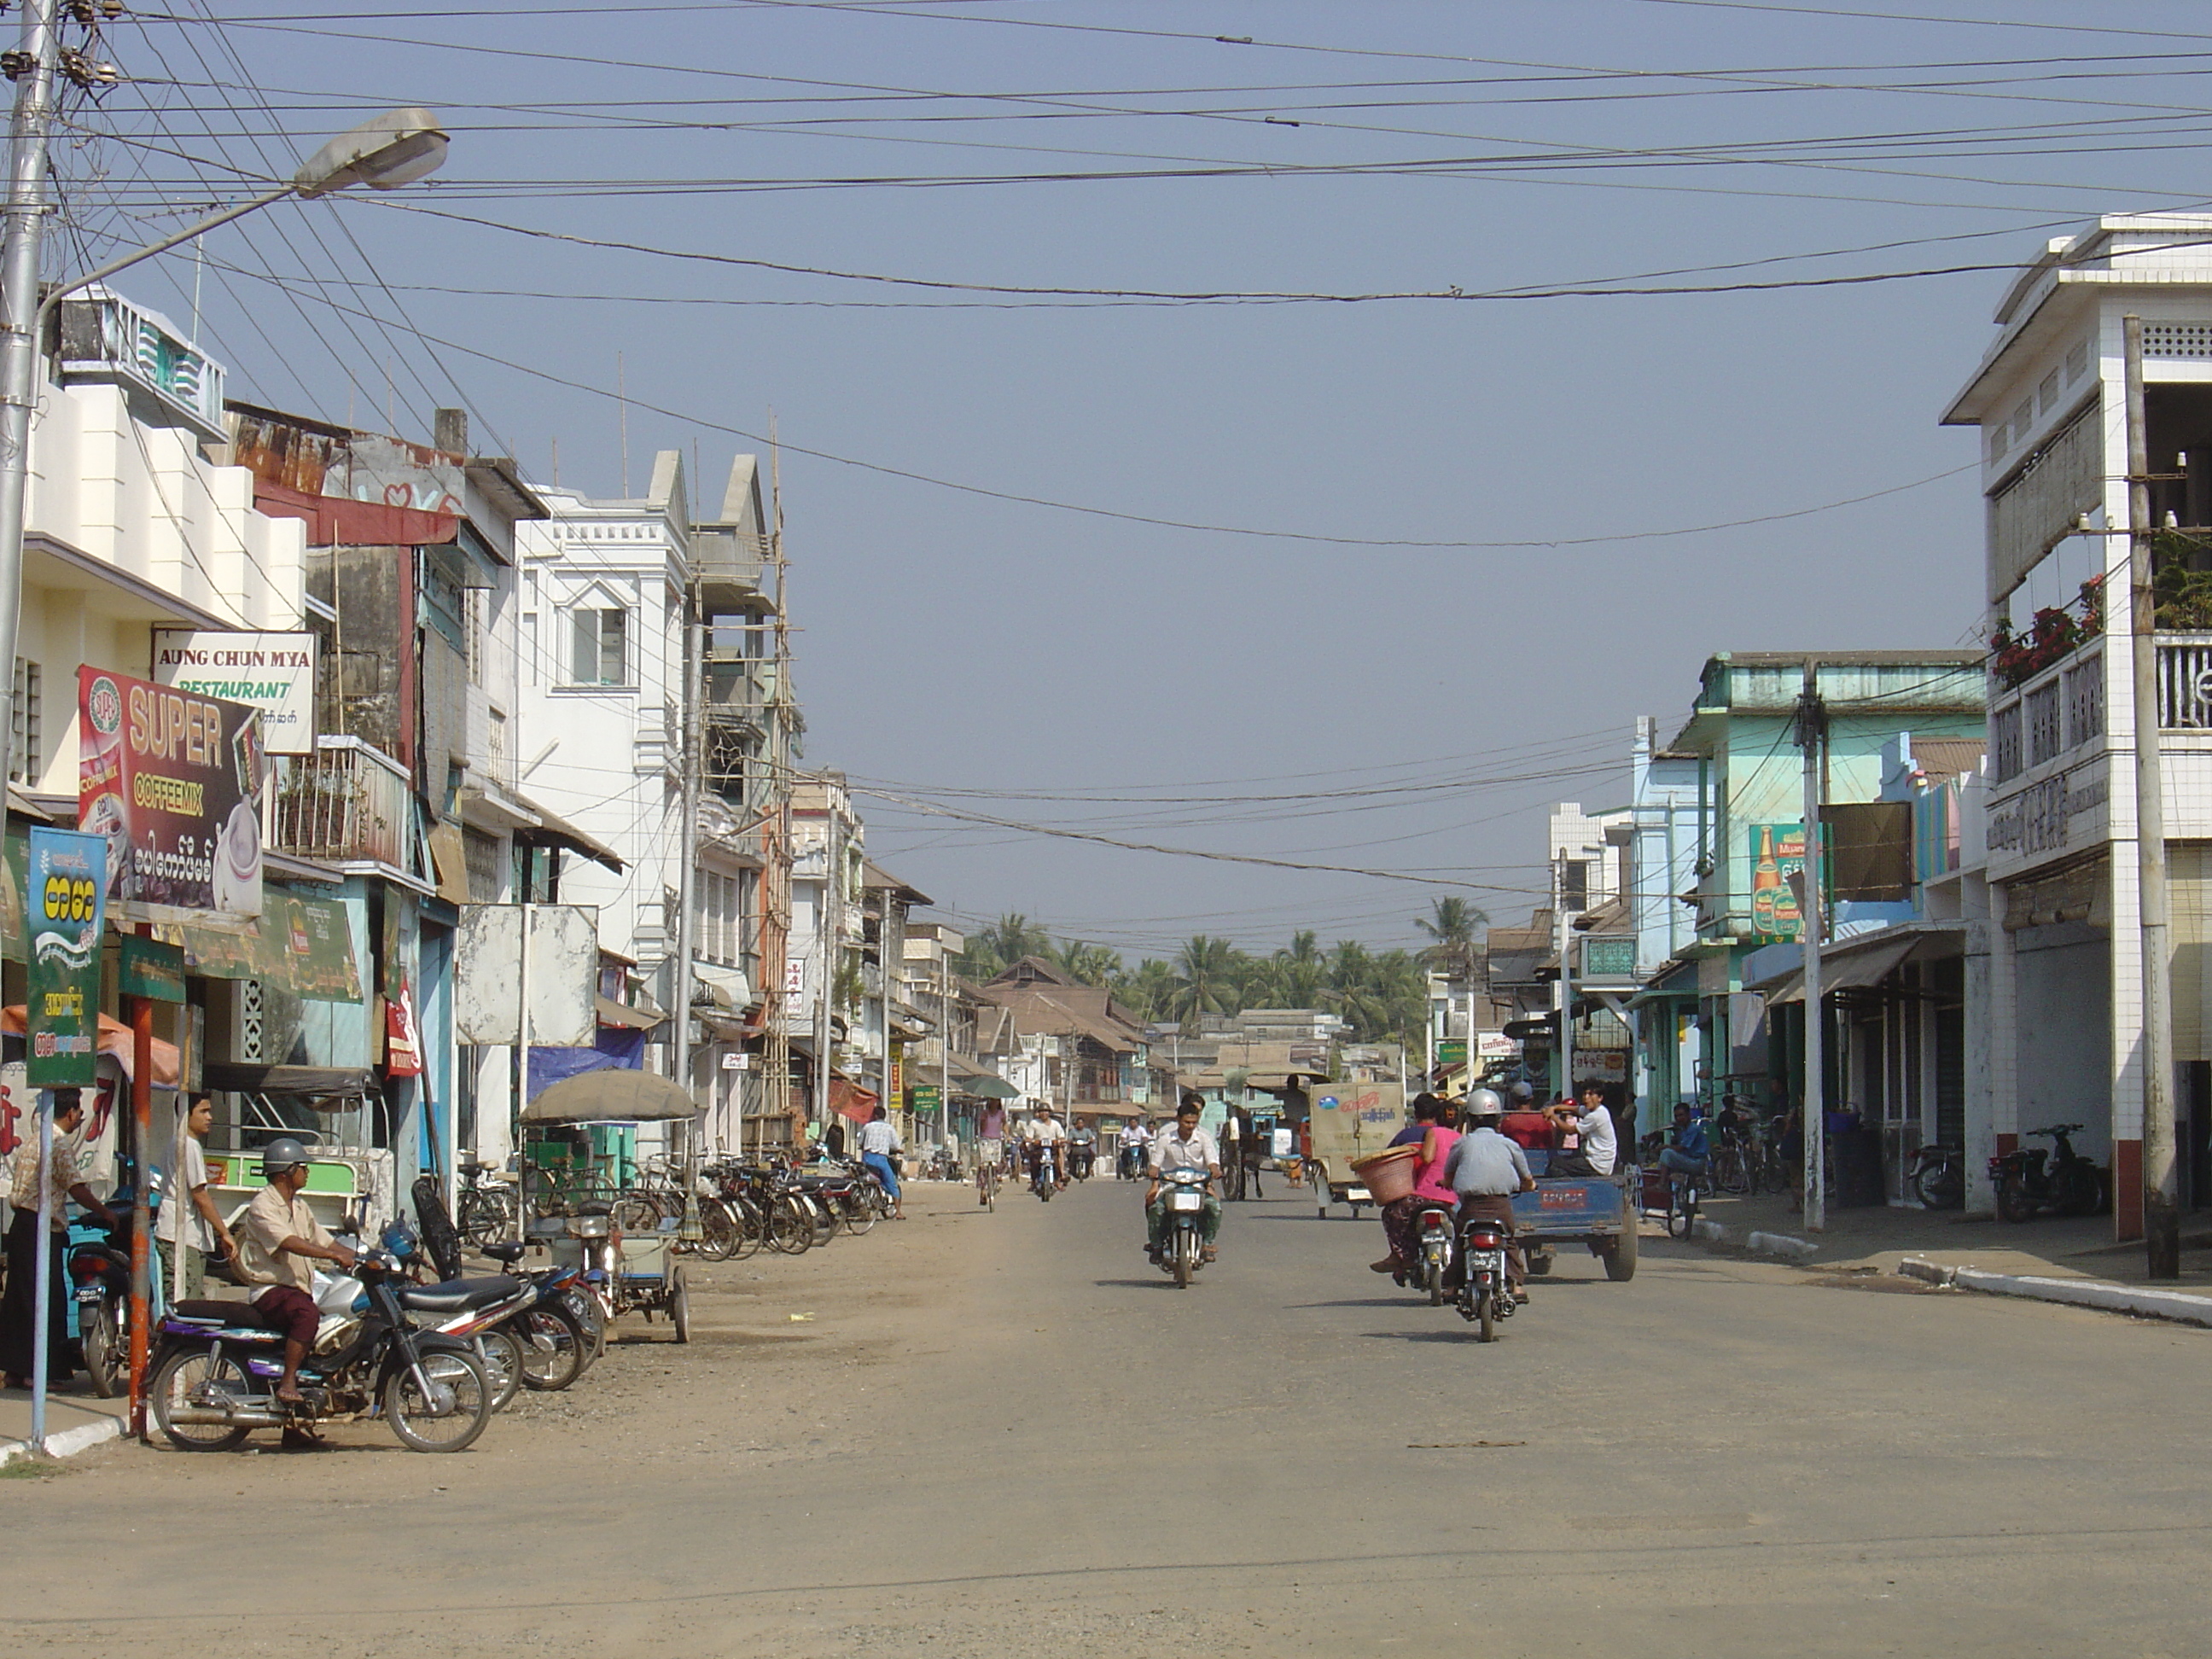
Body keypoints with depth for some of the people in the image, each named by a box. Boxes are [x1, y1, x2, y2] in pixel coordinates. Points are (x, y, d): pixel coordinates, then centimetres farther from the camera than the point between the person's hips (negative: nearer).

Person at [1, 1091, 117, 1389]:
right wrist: (106, 1213, -3)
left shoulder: (32, 1139, 16)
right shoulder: (61, 1143, -11)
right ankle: (36, 1371, -6)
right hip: (43, 1229, -9)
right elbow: (76, 1188, -15)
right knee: (48, 1298, -5)